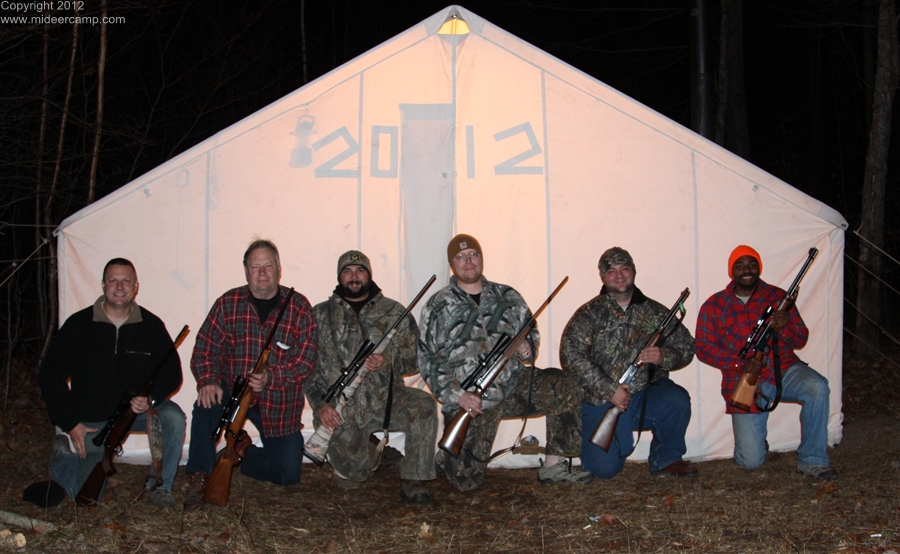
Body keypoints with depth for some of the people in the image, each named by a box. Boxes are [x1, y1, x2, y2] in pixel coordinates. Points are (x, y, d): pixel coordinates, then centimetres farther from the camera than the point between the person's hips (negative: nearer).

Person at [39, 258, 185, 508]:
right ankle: (61, 455, 24)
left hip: (137, 409, 2)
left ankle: (160, 486, -10)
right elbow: (51, 374, -5)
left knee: (173, 417, -30)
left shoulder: (151, 325, -5)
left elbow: (171, 372, -1)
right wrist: (70, 424, -9)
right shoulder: (79, 325, -9)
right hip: (91, 419, -1)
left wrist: (151, 399, -23)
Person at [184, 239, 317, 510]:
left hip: (279, 402, 0)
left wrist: (271, 378, -26)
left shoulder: (299, 307, -4)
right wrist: (208, 381, -21)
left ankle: (243, 454, 27)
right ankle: (199, 479, -15)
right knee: (206, 406, -33)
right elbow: (205, 349, -2)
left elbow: (305, 358, -10)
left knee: (289, 474, -3)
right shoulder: (228, 304, 0)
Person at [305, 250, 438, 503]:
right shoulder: (320, 315, 9)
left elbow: (416, 359, 7)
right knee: (348, 478, -19)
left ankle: (413, 480, -18)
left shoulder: (394, 312, 10)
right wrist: (320, 404, -13)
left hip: (386, 397, 1)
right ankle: (370, 452, 19)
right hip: (340, 408, -1)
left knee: (424, 406, -31)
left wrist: (388, 362, -15)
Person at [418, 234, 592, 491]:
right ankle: (446, 456, 25)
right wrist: (456, 395, -15)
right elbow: (428, 360, -3)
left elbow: (531, 332, 20)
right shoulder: (438, 307, 0)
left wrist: (528, 350, -6)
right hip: (469, 400, -3)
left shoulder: (508, 297, 10)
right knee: (465, 481, -12)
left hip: (514, 385, 3)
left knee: (565, 388, -22)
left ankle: (554, 466, -13)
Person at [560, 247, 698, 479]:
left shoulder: (654, 312, 7)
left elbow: (686, 346, 9)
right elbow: (571, 355, -16)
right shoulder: (590, 314, -2)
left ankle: (666, 459, -1)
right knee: (603, 468, -16)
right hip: (601, 403, -2)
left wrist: (664, 357, -15)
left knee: (677, 400, -28)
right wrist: (609, 390, -21)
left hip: (645, 398, 2)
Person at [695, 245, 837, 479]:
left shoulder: (777, 297, 7)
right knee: (750, 461, -12)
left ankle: (812, 460, -17)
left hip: (783, 371, 2)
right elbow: (704, 348, -3)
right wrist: (740, 364, -18)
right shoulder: (714, 306, 3)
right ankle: (754, 439, 28)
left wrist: (784, 327, -19)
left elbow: (801, 339, 5)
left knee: (817, 387, -33)